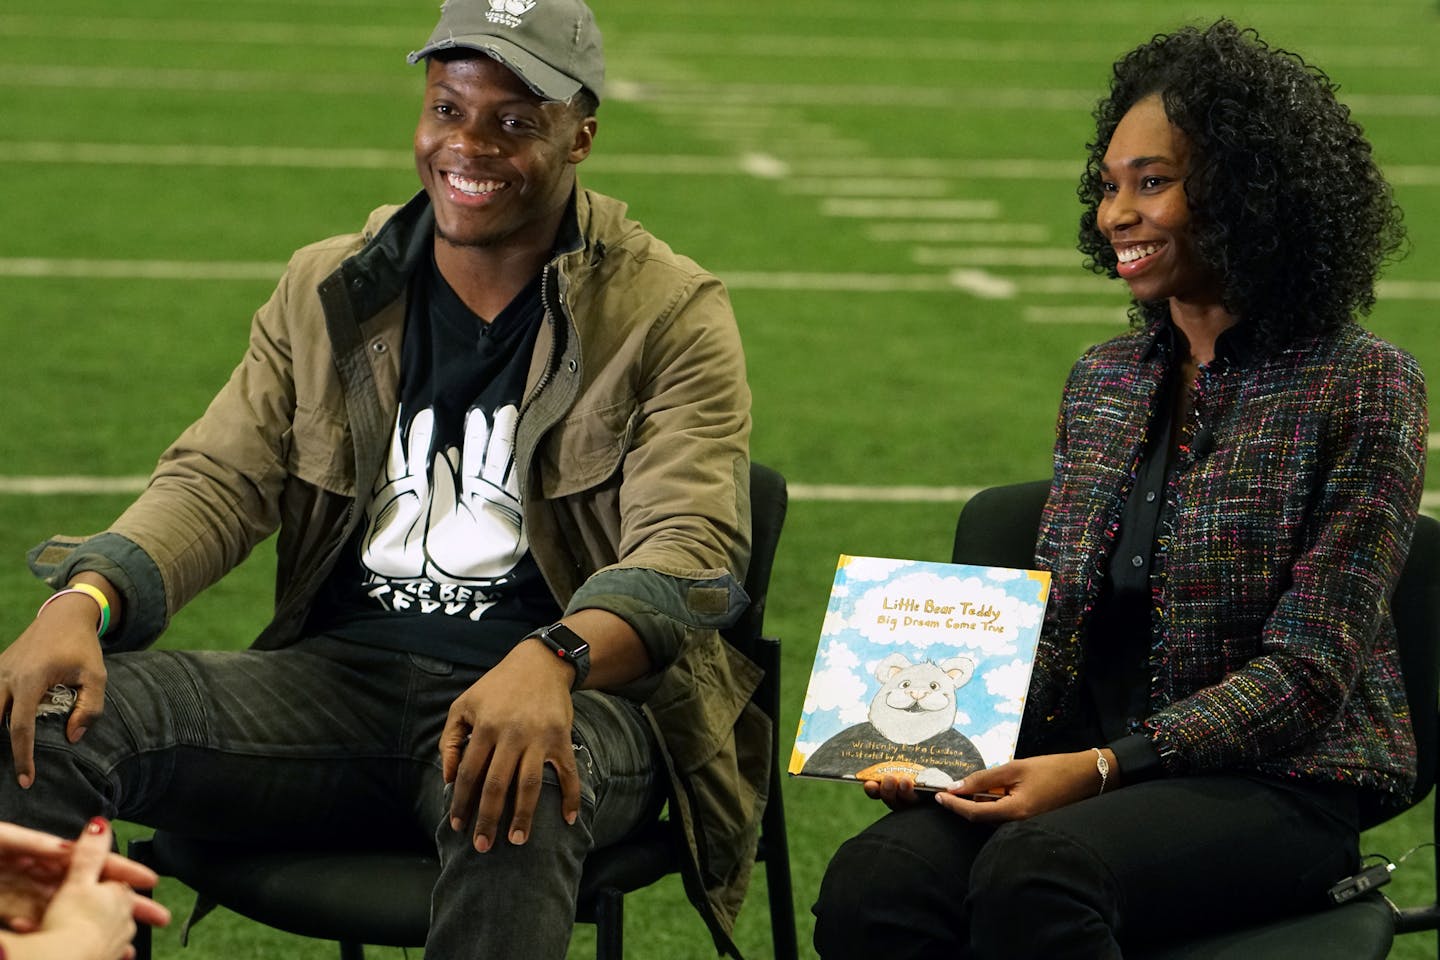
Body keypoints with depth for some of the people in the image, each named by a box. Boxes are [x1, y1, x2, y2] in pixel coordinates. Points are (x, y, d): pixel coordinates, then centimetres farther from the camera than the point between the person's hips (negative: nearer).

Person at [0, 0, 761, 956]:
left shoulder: (671, 314, 0)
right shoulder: (326, 293, 13)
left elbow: (688, 550, -13)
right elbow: (217, 480, 7)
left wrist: (552, 659, -36)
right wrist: (84, 599, -17)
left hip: (574, 694, -4)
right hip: (340, 672, 4)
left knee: (521, 798, -42)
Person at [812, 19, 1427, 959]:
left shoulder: (1362, 386, -5)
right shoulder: (1103, 381, 15)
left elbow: (1308, 671, -11)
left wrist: (1105, 767, -21)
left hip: (1277, 780, -5)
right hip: (1083, 756, 5)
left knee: (1032, 871, -36)